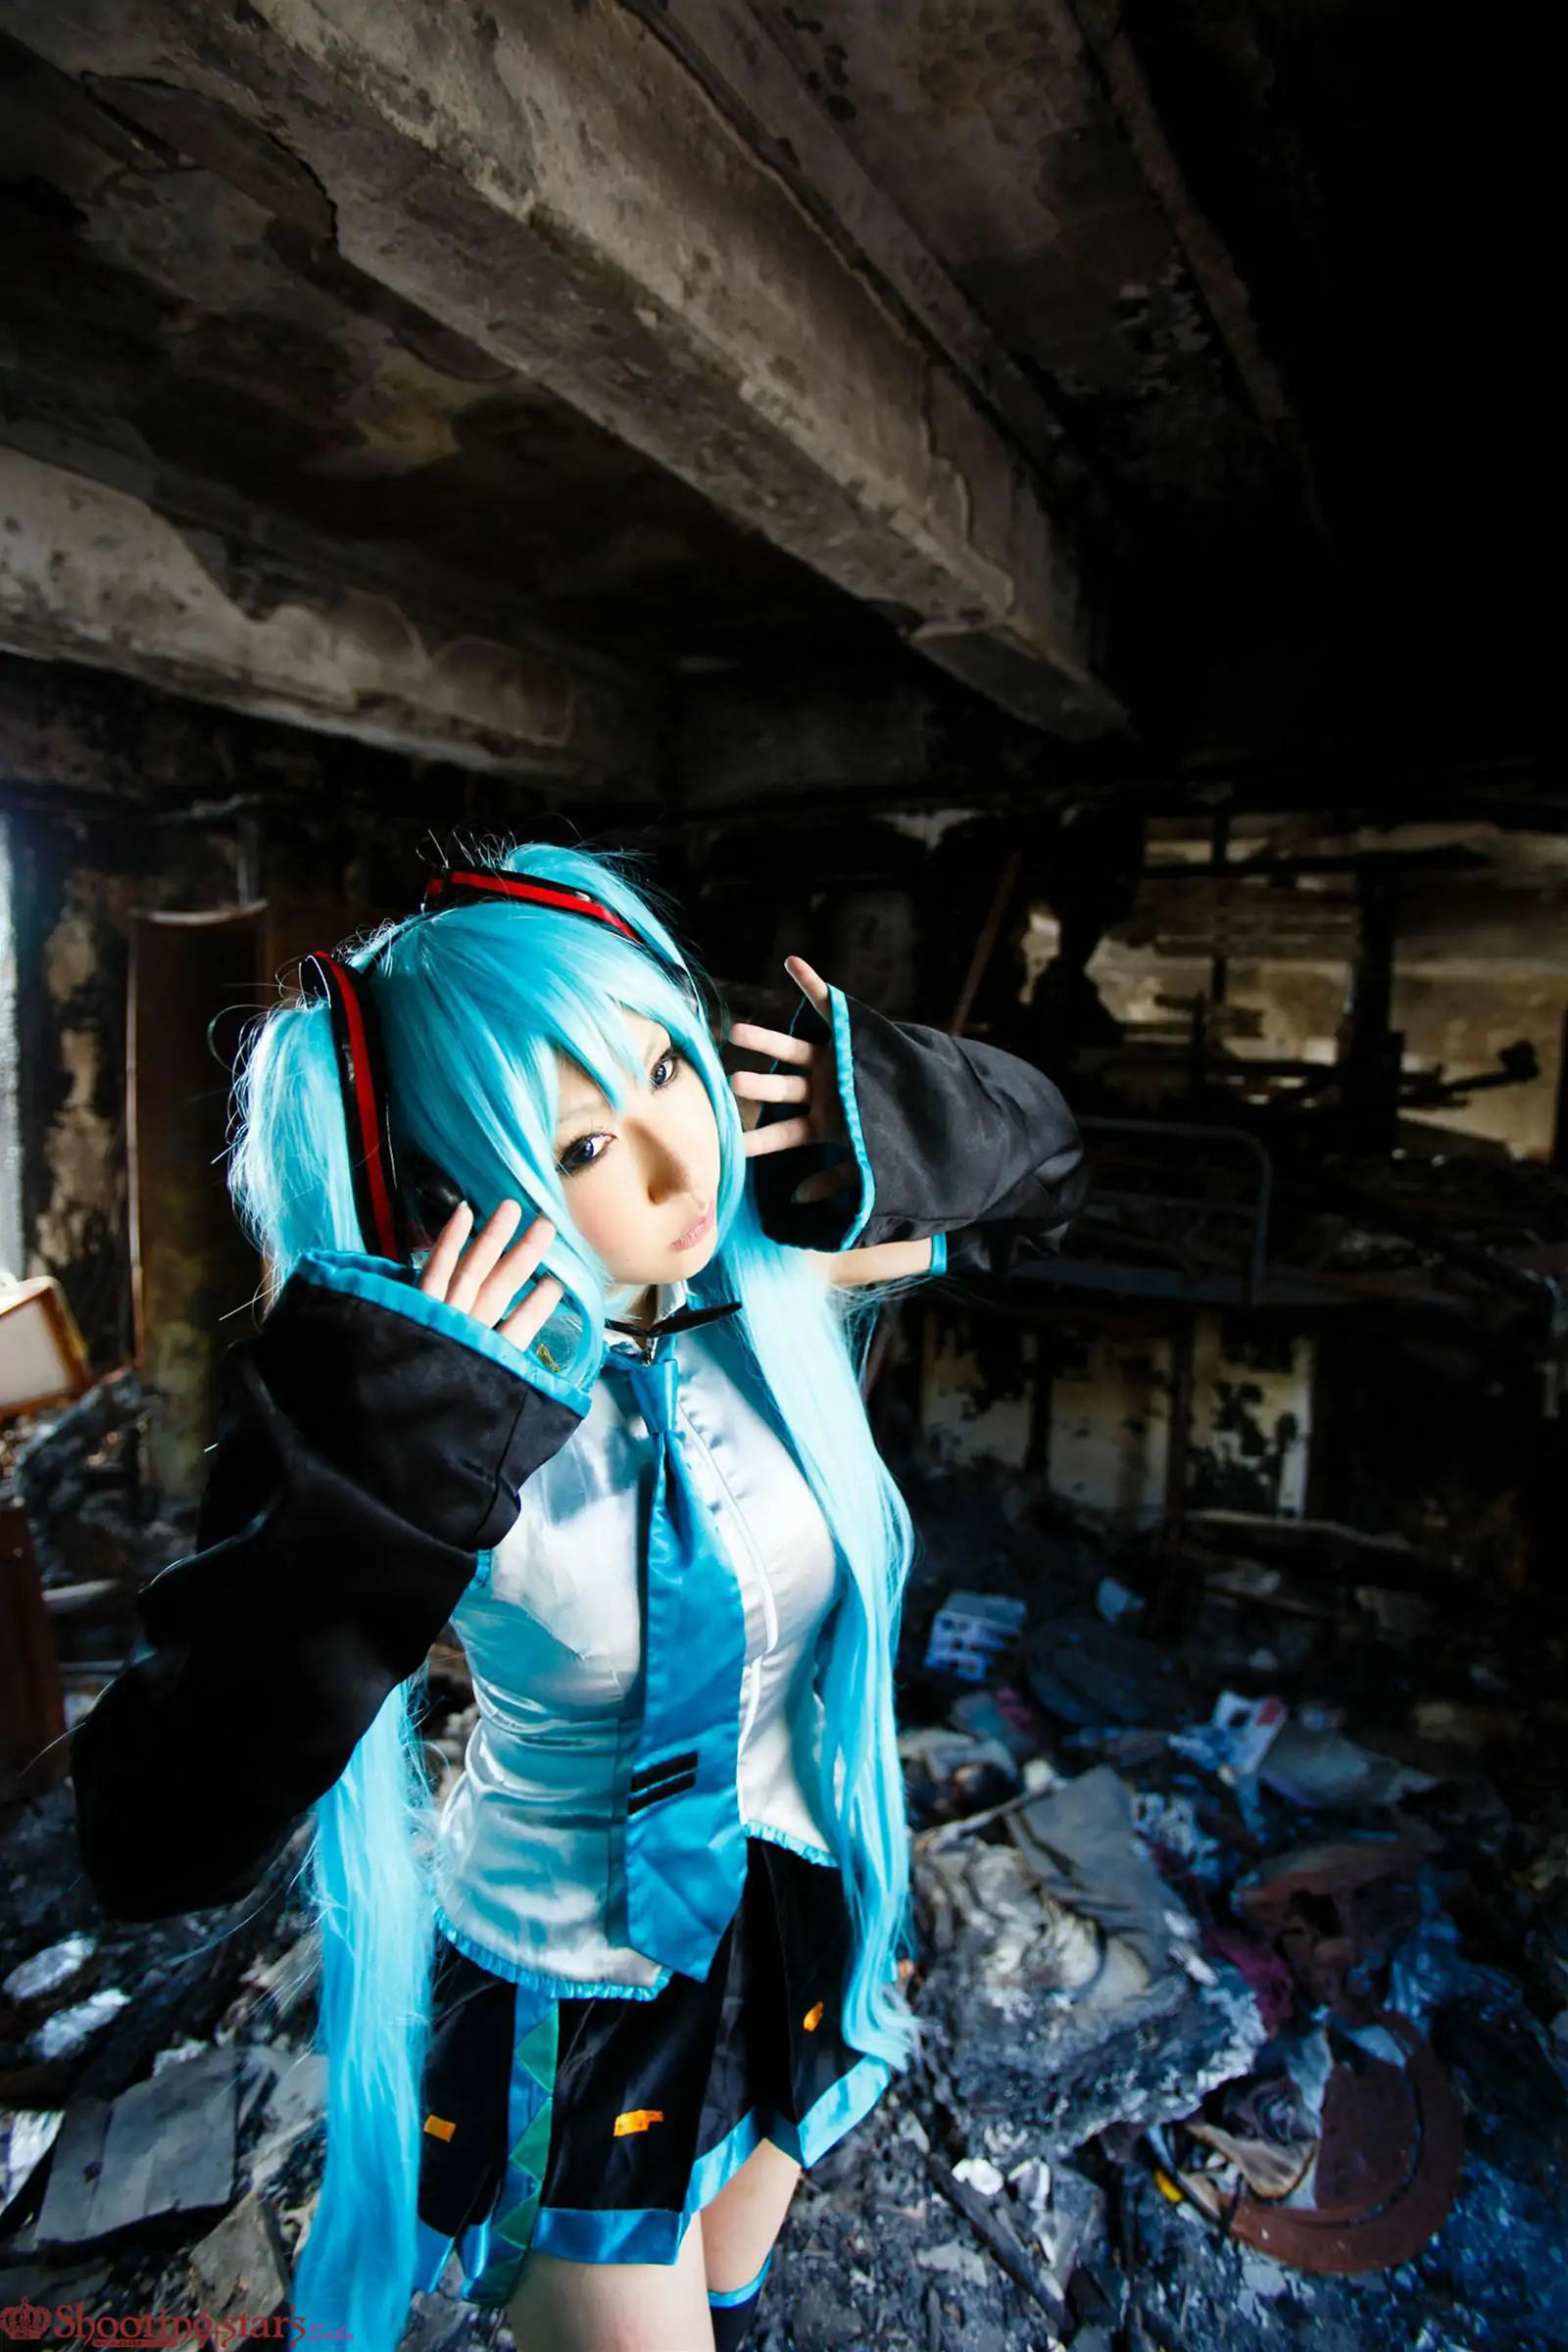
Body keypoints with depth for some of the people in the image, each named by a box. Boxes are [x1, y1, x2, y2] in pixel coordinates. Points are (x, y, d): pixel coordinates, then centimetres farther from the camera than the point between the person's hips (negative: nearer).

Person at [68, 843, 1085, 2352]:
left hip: (793, 1927, 4)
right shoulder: (415, 1423, -30)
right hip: (565, 1998, -3)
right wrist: (376, 1478, -43)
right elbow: (158, 1844, -32)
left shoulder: (779, 1274, -20)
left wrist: (897, 1113, -24)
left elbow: (1033, 1164, -2)